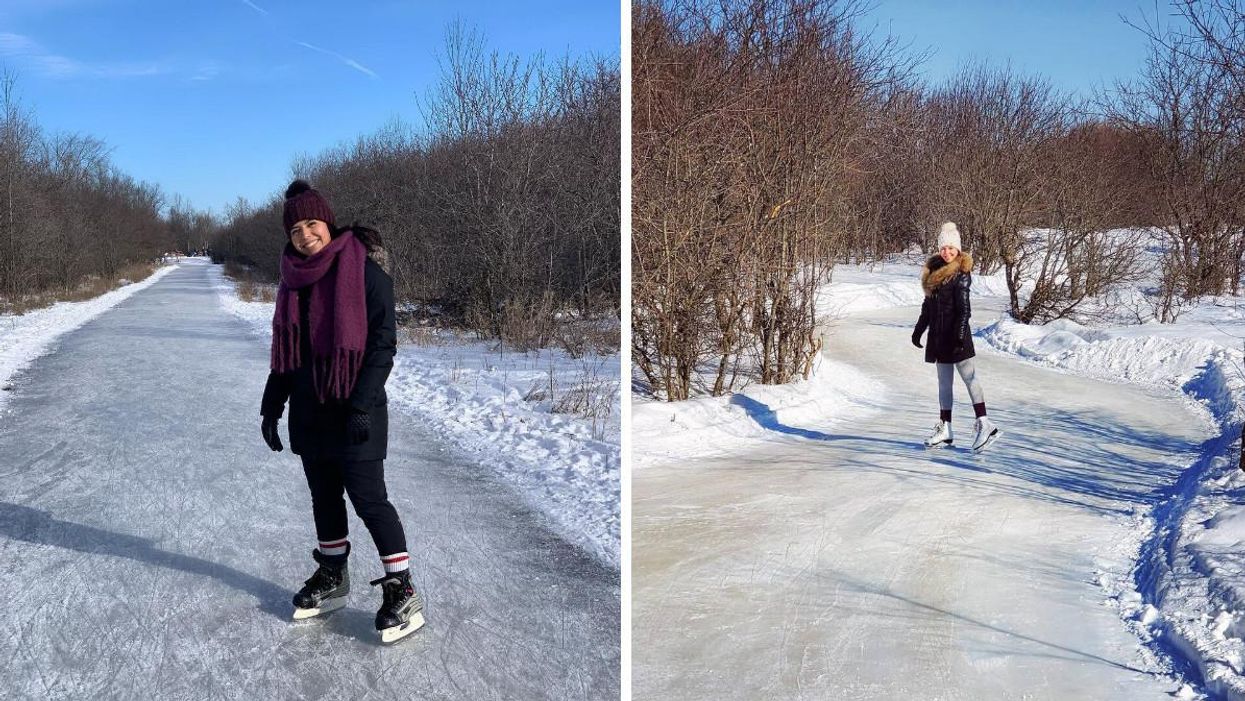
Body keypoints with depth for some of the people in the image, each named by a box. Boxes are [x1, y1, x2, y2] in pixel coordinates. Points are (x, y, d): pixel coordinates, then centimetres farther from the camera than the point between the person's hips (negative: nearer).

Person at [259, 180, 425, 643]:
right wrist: (272, 406, 14)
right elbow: (285, 350, 17)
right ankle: (332, 579, 30)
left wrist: (362, 405, -20)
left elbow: (383, 344, -14)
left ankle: (403, 593, 1)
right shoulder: (295, 279, 10)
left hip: (354, 413, -7)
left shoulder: (365, 272, -11)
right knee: (324, 498, 15)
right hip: (309, 413, 7)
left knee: (368, 499, -6)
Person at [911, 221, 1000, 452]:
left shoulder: (961, 274, -10)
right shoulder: (934, 271, 12)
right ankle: (945, 429, 14)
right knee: (944, 381, 10)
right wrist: (919, 329, 22)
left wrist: (960, 334, -21)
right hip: (939, 334, 8)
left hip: (956, 333, -8)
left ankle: (984, 424, -4)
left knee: (969, 377, -7)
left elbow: (964, 308, -15)